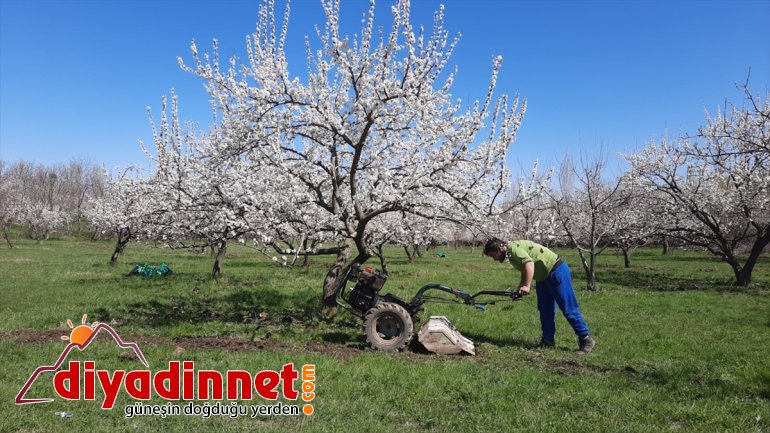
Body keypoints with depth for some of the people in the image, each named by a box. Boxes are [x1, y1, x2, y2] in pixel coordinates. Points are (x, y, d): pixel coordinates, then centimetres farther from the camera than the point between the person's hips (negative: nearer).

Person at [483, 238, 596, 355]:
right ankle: (548, 340, 18)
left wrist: (526, 286, -33)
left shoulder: (513, 247, -17)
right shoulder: (511, 254, 14)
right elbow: (525, 272, 21)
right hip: (544, 276, 11)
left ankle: (586, 340, 0)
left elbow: (529, 263, -30)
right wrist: (519, 290, 11)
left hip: (556, 271, -11)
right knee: (545, 310, 11)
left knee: (569, 310, -7)